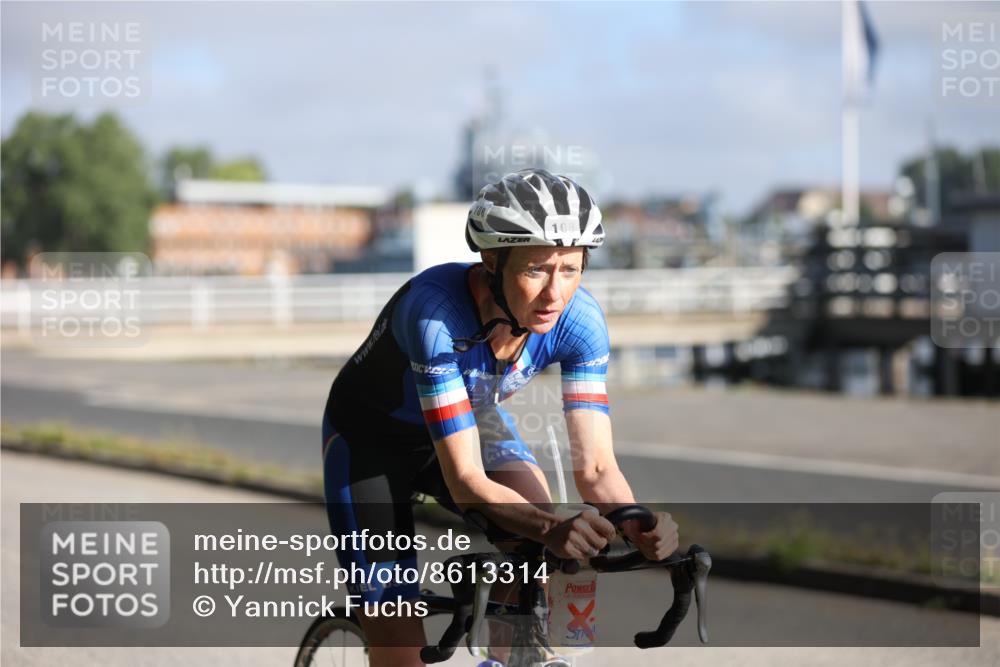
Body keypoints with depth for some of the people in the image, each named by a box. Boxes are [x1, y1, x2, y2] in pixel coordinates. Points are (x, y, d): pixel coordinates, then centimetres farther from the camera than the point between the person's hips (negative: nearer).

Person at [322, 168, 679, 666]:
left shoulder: (579, 320, -26)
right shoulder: (437, 312, -40)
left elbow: (595, 468, -26)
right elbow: (464, 480, -40)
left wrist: (638, 526, -47)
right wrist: (552, 530, -57)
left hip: (471, 418, 4)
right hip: (371, 435, -4)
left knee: (535, 507, -27)